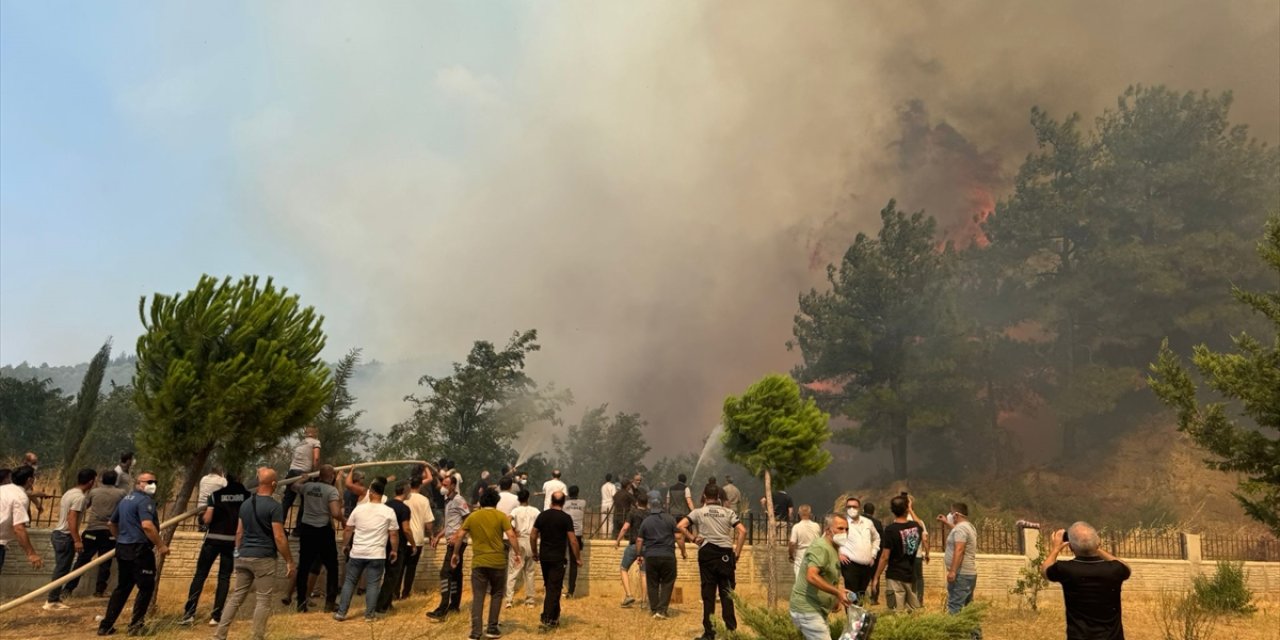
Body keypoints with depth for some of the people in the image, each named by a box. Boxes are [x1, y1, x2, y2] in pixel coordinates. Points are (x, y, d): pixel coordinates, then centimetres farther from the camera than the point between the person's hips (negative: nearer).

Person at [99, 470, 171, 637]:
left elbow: (111, 523, 26)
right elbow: (147, 525, -27)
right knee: (146, 587, 1)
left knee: (122, 587, 17)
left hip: (122, 549, 9)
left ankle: (106, 626, 17)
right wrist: (161, 545, -21)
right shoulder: (144, 500, -14)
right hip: (139, 549, -9)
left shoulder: (126, 499, 16)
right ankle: (135, 625, 4)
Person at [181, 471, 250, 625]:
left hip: (213, 539, -1)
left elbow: (207, 519, -8)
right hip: (233, 540, 1)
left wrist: (202, 516, 14)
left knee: (200, 574, 8)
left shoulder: (216, 494, -2)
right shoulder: (246, 495, 1)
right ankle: (216, 616, 4)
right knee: (224, 577, 7)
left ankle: (189, 613, 2)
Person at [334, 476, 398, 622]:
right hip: (377, 554, -1)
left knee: (349, 582, 13)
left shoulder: (359, 508, -2)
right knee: (373, 584, 6)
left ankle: (341, 612, 15)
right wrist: (394, 551, 10)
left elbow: (348, 530, 6)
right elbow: (394, 534, -4)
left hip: (357, 552, 2)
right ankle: (369, 614, 8)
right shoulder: (389, 511, -7)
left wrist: (345, 545, 22)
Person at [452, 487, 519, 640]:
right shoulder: (501, 516, -2)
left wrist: (455, 553, 20)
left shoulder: (472, 517, 5)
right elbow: (511, 536, -10)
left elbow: (459, 536, 8)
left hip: (478, 562, 1)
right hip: (498, 562, -1)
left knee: (478, 597, 5)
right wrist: (517, 553, 0)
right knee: (496, 595, 14)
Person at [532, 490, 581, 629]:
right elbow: (573, 540, -11)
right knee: (554, 589, 1)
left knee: (549, 587, 17)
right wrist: (578, 558, -2)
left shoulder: (542, 515, 3)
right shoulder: (566, 518, -10)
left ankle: (555, 617, 25)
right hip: (558, 558, -5)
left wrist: (535, 553, 19)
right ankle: (547, 620, -2)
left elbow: (533, 536, 6)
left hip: (544, 557, 5)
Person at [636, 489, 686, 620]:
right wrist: (683, 552, 10)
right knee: (667, 583, 7)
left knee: (652, 584, 12)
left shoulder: (645, 521, 3)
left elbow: (639, 540, 5)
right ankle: (662, 610, -1)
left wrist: (639, 555, 17)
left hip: (650, 556, 1)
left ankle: (654, 609, 17)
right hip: (667, 556, -1)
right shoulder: (669, 519, -1)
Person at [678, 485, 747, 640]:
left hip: (707, 553, -1)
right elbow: (742, 531, -3)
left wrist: (692, 538, 1)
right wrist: (737, 553, 0)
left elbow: (680, 526, -8)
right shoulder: (728, 512, 8)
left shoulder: (698, 512, 5)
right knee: (727, 593, 7)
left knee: (708, 594, 6)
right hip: (725, 554, 1)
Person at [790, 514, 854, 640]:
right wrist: (838, 592, -32)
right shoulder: (820, 547, -18)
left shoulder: (832, 549, 15)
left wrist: (836, 599, 13)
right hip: (807, 609, -10)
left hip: (816, 609, 10)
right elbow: (812, 577, -31)